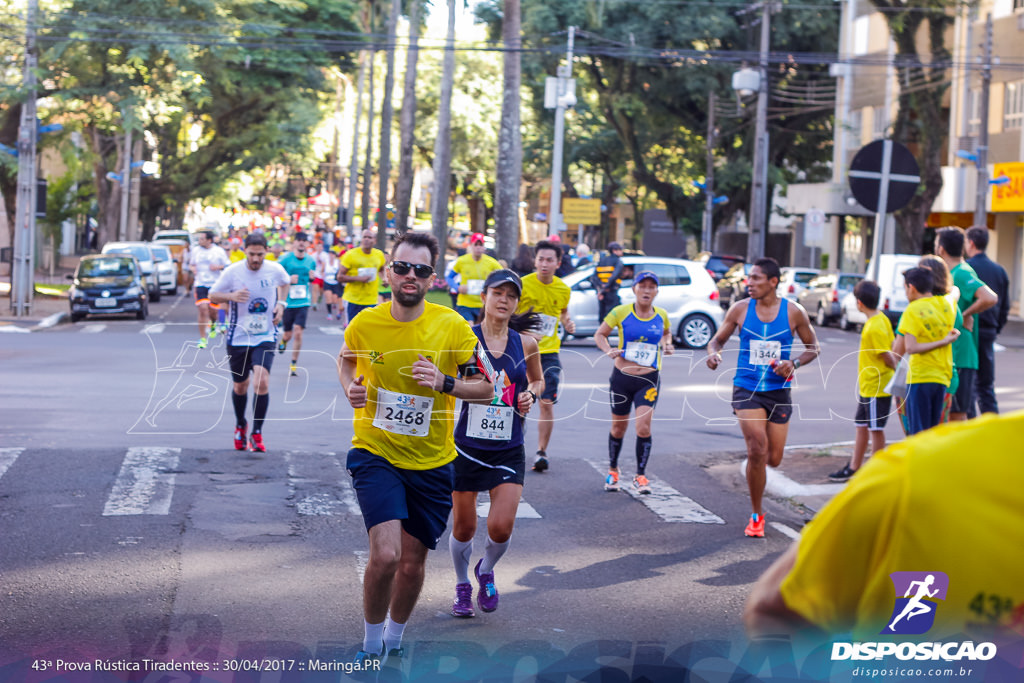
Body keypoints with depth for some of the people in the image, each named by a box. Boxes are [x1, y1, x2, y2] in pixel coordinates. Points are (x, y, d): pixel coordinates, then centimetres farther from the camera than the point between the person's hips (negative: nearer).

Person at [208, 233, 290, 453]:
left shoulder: (275, 270, -6)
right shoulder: (232, 272, -10)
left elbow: (285, 282, 19)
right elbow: (212, 295, 0)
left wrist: (281, 303, 2)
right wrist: (231, 296, -21)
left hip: (265, 337, 0)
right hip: (238, 338, 0)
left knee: (262, 382, -19)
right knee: (240, 387, 13)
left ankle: (257, 434, -6)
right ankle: (240, 425, 41)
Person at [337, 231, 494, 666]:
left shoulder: (453, 327, -9)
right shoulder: (363, 324, -7)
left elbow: (485, 389, -3)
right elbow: (346, 360, 16)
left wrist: (444, 383, -22)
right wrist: (350, 389, -5)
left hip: (431, 463, 2)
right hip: (375, 453, -2)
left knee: (413, 563, 11)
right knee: (385, 554, -20)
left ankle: (394, 639, 40)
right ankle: (371, 646, 4)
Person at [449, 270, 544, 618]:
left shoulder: (526, 343, 3)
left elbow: (538, 380, 21)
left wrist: (531, 394, 0)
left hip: (509, 449, 2)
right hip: (468, 446, -2)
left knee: (501, 527, -8)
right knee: (463, 527, 7)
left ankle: (486, 571, 25)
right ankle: (462, 586, 35)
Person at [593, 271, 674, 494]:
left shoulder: (661, 315, 1)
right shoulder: (621, 312, -6)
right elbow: (599, 334, 4)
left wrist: (666, 344, 1)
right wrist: (608, 350, -15)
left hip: (649, 380, 0)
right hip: (622, 377, 0)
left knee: (643, 427, -13)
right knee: (618, 428, 10)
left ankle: (641, 476, 2)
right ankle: (612, 470, 34)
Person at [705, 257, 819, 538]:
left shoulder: (794, 312, -2)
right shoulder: (740, 309, -1)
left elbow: (813, 347, 8)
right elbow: (718, 339, 10)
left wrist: (795, 364, -12)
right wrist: (713, 353, -14)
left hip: (779, 391, 1)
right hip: (747, 388, -1)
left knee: (774, 459, 4)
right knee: (757, 449, -19)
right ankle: (757, 515, -4)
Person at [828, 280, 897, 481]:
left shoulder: (875, 328, -23)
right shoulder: (882, 318, 6)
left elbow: (888, 357, -19)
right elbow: (892, 349, 12)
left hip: (876, 387, -10)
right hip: (867, 387, 10)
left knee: (876, 429, 0)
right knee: (861, 426, 15)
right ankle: (854, 468, 24)